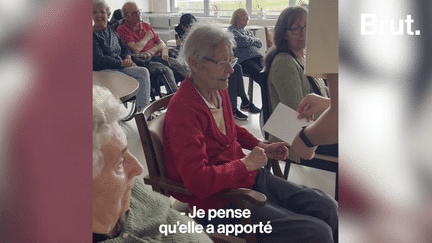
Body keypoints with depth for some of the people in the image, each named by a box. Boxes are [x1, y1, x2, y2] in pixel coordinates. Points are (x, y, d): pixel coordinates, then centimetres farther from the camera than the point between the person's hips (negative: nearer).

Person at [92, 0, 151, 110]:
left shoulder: (112, 31, 21)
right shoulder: (93, 35, -2)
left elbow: (125, 47, 26)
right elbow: (99, 59, -10)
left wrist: (128, 58, 1)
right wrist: (122, 63, -12)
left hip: (120, 67, 7)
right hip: (103, 70, -7)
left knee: (143, 72, -19)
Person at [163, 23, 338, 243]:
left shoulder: (219, 92, 4)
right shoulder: (183, 109, -24)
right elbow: (198, 181, -31)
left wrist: (261, 147, 11)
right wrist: (246, 163, -19)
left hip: (248, 177, 9)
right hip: (217, 200, -9)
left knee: (328, 207, 5)